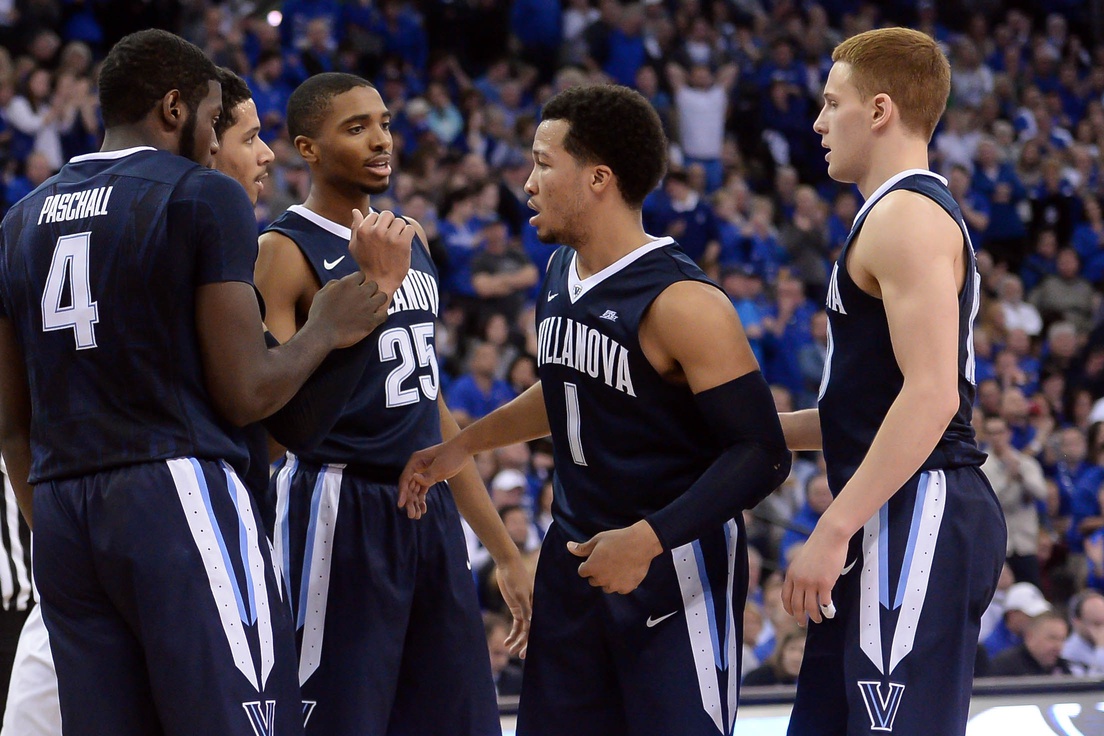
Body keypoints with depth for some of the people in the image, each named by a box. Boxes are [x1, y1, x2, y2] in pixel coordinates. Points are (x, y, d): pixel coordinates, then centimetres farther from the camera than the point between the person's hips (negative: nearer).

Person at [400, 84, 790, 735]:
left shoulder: (682, 303, -21)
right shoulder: (561, 274, 6)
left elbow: (762, 455, -23)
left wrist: (649, 539, -30)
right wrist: (462, 447, 23)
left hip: (675, 565, -8)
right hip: (578, 555, 9)